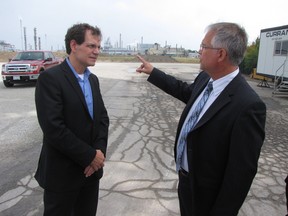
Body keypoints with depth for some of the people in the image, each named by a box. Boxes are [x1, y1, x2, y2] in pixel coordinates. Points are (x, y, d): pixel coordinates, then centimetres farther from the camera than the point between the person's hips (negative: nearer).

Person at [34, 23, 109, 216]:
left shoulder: (93, 79, 8)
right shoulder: (50, 78, -16)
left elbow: (103, 118, 5)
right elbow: (53, 128, -23)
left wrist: (99, 151, -10)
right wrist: (90, 156, -17)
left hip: (91, 169, 6)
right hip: (62, 173, -6)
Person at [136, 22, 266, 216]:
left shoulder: (248, 106, -30)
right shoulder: (205, 79, -5)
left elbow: (241, 172, -25)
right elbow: (186, 91, 17)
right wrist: (153, 72, 22)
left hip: (206, 194, -7)